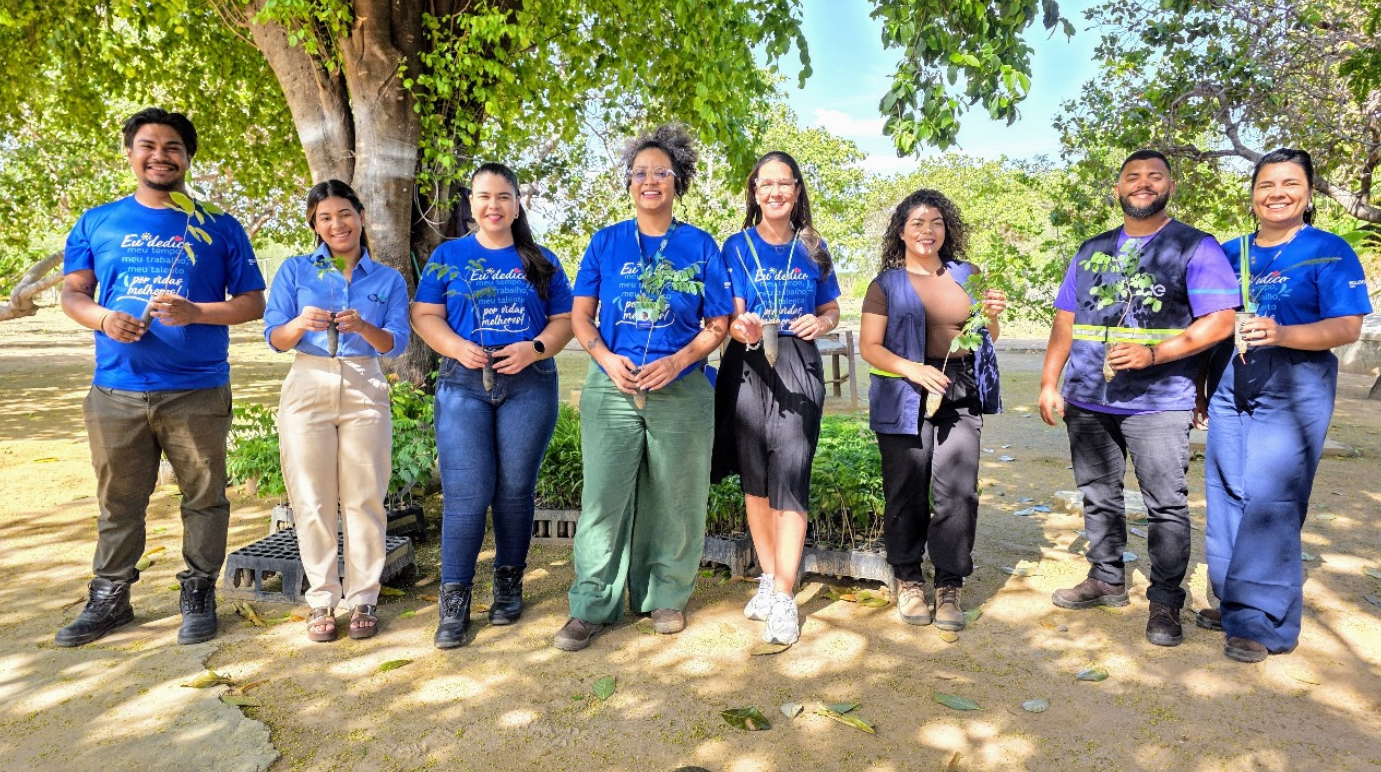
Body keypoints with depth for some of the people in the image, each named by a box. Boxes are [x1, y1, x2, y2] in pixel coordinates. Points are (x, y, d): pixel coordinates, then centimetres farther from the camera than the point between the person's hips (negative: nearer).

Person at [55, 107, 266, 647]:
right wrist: (103, 318, -10)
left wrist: (194, 312, -15)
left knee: (204, 497, 5)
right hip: (116, 393, 2)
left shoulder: (220, 228, 5)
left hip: (198, 393, -2)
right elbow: (72, 294, 13)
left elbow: (252, 302, 3)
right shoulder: (97, 223, 11)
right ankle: (109, 598, 26)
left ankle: (198, 594, 18)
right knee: (118, 501, 12)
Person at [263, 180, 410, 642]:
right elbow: (274, 338, 2)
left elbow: (396, 343, -1)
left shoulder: (388, 279, 9)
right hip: (308, 387, 0)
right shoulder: (295, 270, 7)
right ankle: (322, 599, 12)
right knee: (312, 500, 1)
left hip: (364, 391, 0)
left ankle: (363, 598, 10)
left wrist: (363, 327, -21)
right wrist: (300, 323, -20)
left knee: (364, 498, 0)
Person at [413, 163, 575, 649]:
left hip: (529, 385, 1)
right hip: (464, 384, 0)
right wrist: (456, 346, -12)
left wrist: (534, 348, -11)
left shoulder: (541, 262, 13)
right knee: (465, 493, -6)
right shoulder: (448, 257, 12)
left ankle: (509, 583, 22)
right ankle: (454, 600, 3)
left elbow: (564, 320, 8)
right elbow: (424, 315, 7)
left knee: (515, 489, 5)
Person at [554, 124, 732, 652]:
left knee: (672, 499, 7)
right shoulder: (606, 242, 8)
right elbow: (580, 316, 8)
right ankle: (592, 607, 11)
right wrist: (606, 359, -11)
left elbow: (717, 324, 5)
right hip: (611, 389, 0)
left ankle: (665, 597, 24)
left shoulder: (700, 246, 5)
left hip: (680, 391, 0)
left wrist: (676, 361, -12)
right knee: (605, 495, -1)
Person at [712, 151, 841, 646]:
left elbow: (832, 311, 16)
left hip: (798, 368, 0)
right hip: (748, 368, 0)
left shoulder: (812, 249, 9)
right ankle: (769, 579, 24)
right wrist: (744, 328, -27)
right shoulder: (737, 247, 4)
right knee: (755, 478, 7)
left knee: (790, 475, -10)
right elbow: (729, 317, -3)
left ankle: (784, 600, -5)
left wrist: (820, 323, -8)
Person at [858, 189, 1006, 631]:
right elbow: (869, 346, -3)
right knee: (907, 492, 2)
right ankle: (908, 579, 18)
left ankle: (950, 586, 8)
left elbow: (987, 340, 23)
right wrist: (914, 370, -18)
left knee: (958, 491, -5)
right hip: (904, 397, -2)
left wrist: (992, 317, 1)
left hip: (959, 395, 3)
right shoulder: (887, 284, 4)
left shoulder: (965, 276, 15)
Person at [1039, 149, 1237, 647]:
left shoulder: (1195, 247, 0)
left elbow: (1220, 321, -9)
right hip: (1086, 401, 5)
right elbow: (1065, 322, 14)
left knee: (1166, 504, -1)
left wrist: (1154, 353, -21)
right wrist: (1049, 383, 8)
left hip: (1157, 402, -4)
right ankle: (1106, 580, 29)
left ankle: (1165, 602, 11)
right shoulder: (1091, 251, 14)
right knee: (1098, 497, 14)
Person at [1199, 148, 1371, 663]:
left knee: (1270, 502, -9)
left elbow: (1348, 327, -9)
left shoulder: (1329, 251, -1)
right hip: (1230, 388, 5)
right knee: (1226, 497, 7)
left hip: (1293, 390, -5)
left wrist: (1282, 334, -26)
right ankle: (1233, 602, 20)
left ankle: (1262, 621, -1)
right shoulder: (1230, 253, 12)